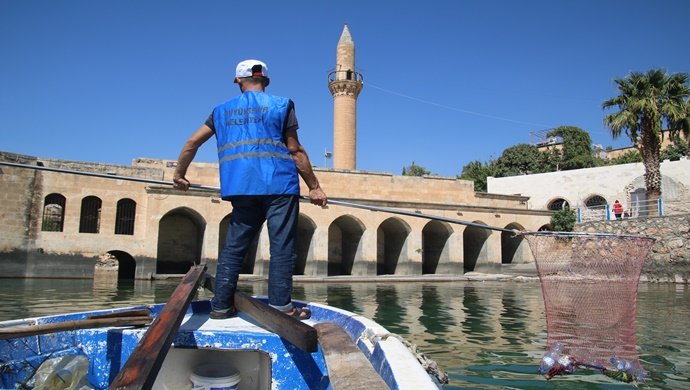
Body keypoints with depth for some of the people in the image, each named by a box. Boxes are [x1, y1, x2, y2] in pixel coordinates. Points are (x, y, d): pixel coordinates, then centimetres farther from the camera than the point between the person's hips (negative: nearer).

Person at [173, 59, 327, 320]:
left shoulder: (223, 110, 17)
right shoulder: (281, 105, 6)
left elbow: (192, 142, 17)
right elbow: (295, 150, 0)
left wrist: (179, 175, 31)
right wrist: (314, 187, 3)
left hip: (242, 189, 4)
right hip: (279, 185, -3)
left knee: (233, 247, 10)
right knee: (282, 248, -1)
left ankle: (221, 305, 12)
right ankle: (280, 306, -3)